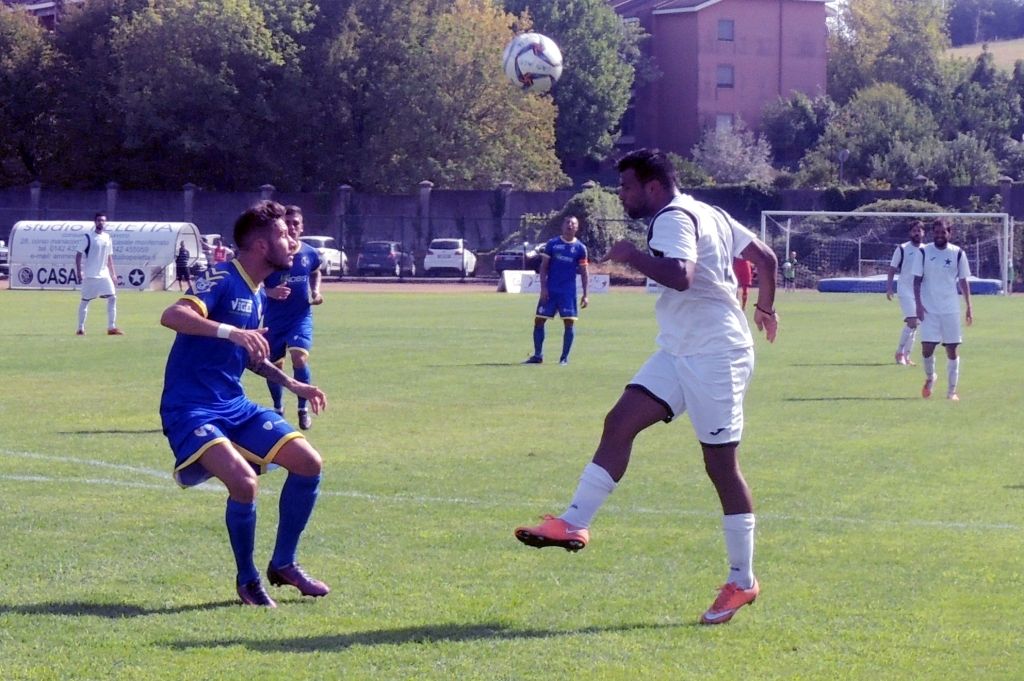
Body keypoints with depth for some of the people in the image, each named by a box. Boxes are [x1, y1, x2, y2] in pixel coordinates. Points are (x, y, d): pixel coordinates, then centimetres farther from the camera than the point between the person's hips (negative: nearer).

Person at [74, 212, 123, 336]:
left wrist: (113, 274, 14)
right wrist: (79, 272, -14)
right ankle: (80, 329, 9)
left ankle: (111, 327, -3)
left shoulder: (107, 238, 10)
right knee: (85, 301, 2)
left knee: (112, 298, -5)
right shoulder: (88, 238, -6)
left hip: (104, 274, 5)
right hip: (90, 275, -5)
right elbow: (78, 255, -6)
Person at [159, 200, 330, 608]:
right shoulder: (223, 280, -14)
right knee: (244, 481, -28)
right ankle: (247, 580, -4)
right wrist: (231, 331, -40)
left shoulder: (258, 296, 12)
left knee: (309, 463, 1)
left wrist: (289, 383, 22)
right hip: (191, 408, -9)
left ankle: (283, 565, 18)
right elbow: (171, 316, -31)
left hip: (235, 406, 9)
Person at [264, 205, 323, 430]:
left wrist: (316, 292, 1)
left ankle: (303, 409, -6)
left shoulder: (310, 254, -2)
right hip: (274, 319, 0)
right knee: (274, 365, 9)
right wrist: (270, 292, -25)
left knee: (299, 357, -21)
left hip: (301, 316, 0)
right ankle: (278, 409, 33)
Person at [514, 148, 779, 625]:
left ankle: (741, 582, 4)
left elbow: (680, 276, -33)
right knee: (620, 422, 0)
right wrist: (765, 308, 35)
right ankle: (574, 524, -3)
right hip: (681, 352, 10)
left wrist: (631, 256, -20)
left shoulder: (674, 219, -14)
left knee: (721, 464, -3)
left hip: (715, 356, -10)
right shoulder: (705, 214, 15)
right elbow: (765, 257, 20)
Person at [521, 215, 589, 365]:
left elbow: (584, 273, 5)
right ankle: (538, 355, 12)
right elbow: (544, 267, 4)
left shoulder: (580, 248, 3)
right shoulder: (552, 244, 3)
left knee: (569, 322, -5)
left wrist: (585, 295, 0)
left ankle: (564, 357, 5)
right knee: (539, 320, 1)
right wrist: (543, 287, -6)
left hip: (568, 292, -1)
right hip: (550, 290, 1)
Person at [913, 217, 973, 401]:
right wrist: (918, 304, -8)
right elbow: (917, 280, 2)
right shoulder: (924, 252, 0)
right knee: (927, 348, -8)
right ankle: (930, 378, 21)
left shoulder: (958, 253, 1)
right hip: (929, 309, -1)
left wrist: (969, 307, 4)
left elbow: (963, 281, 7)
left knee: (952, 350, 1)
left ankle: (952, 391, 8)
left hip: (951, 309, 1)